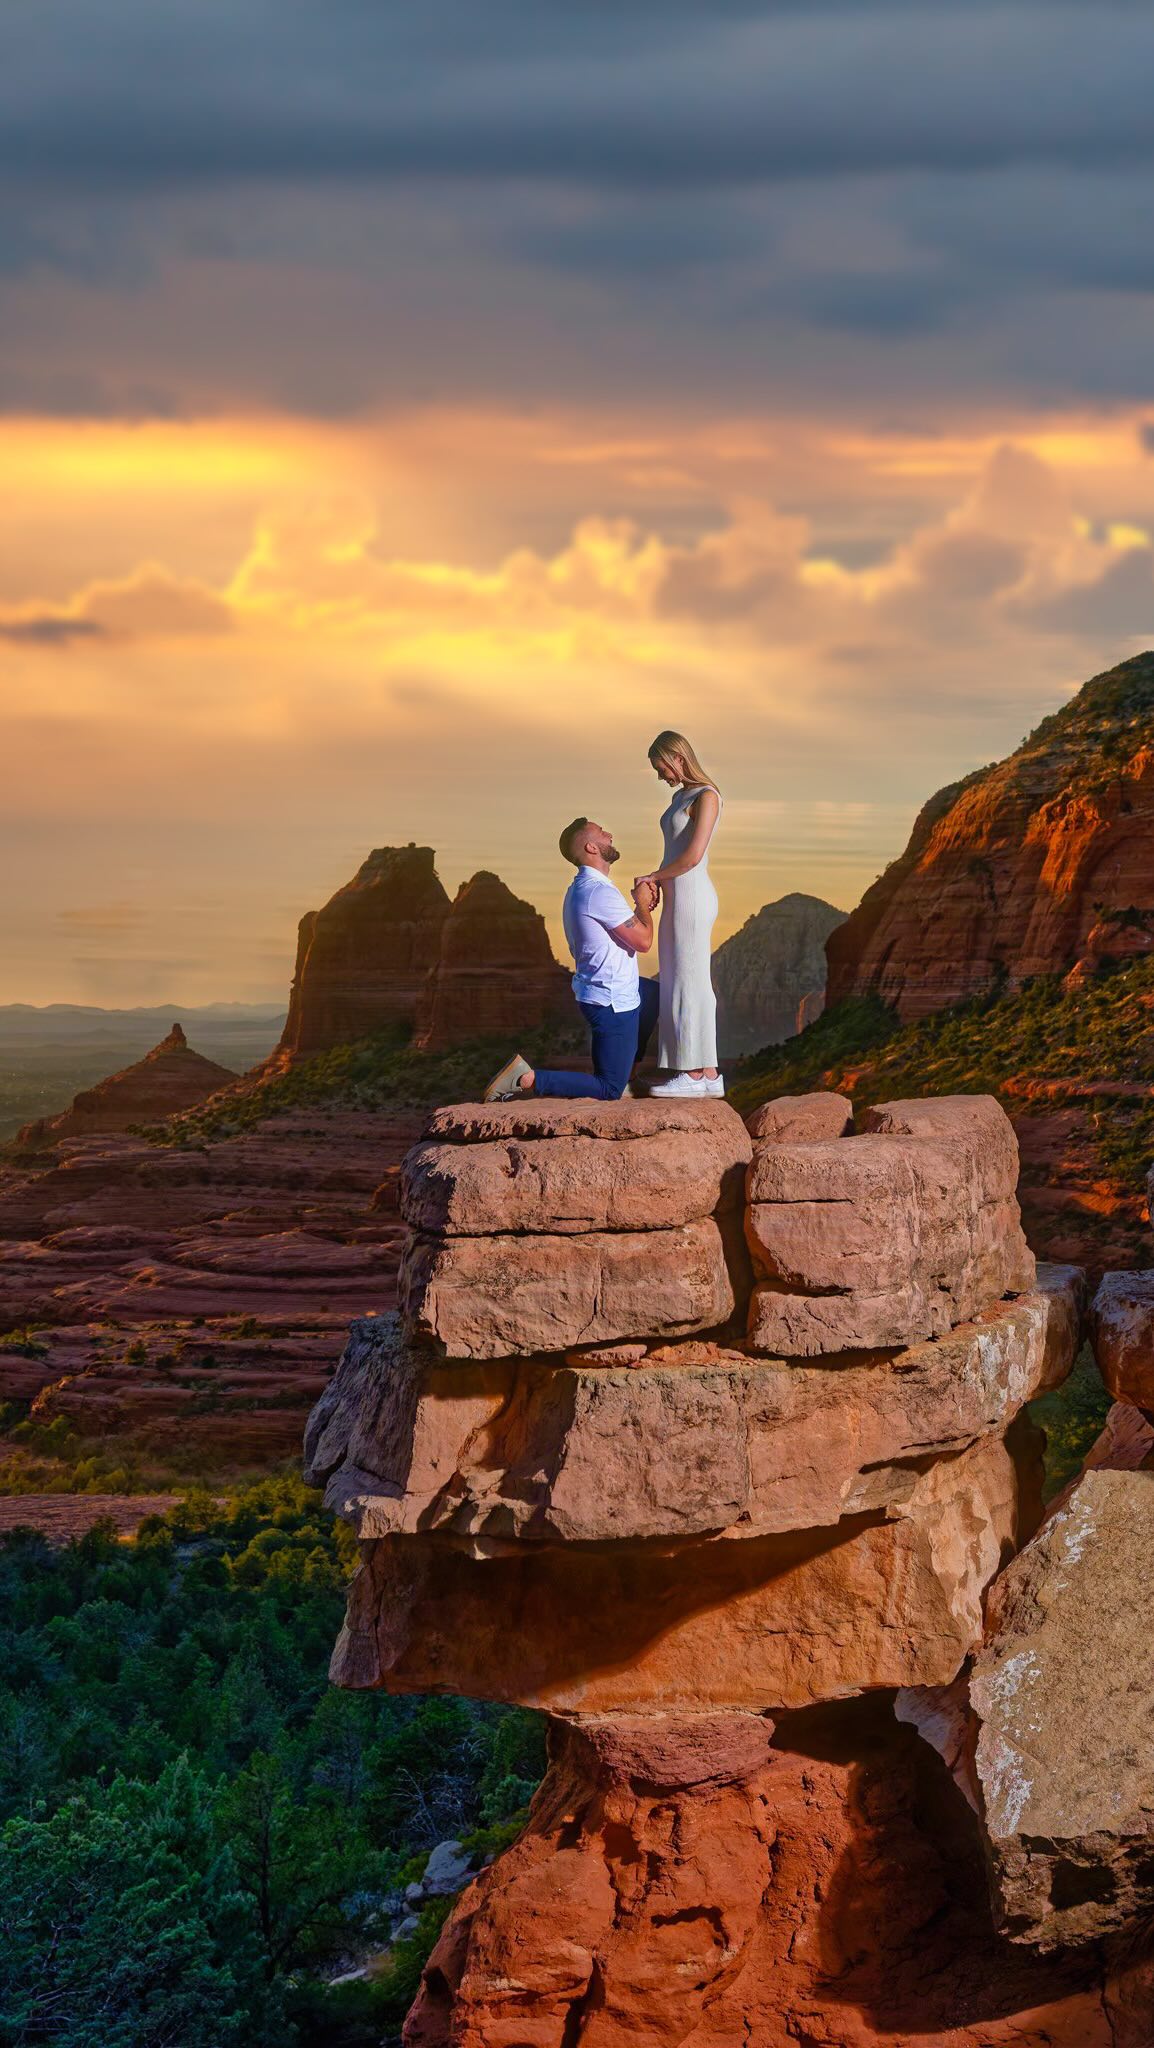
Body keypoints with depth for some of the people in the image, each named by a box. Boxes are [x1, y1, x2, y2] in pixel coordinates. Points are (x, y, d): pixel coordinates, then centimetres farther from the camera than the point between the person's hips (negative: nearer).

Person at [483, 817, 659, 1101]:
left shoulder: (580, 889, 10)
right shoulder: (600, 892, -23)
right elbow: (643, 941, -18)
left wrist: (644, 906, 4)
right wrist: (642, 904, -1)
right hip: (612, 1002, -10)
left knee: (654, 995, 37)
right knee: (609, 1091, -6)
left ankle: (627, 1068, 35)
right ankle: (526, 1079, -13)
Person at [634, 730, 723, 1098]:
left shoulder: (706, 797, -12)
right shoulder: (680, 798, 18)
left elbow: (693, 856, -19)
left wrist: (654, 875, -8)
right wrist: (658, 884, 5)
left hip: (692, 898, -10)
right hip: (677, 899, 10)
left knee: (690, 984, -7)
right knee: (689, 985, 8)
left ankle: (694, 1073, -5)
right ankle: (708, 1073, 10)